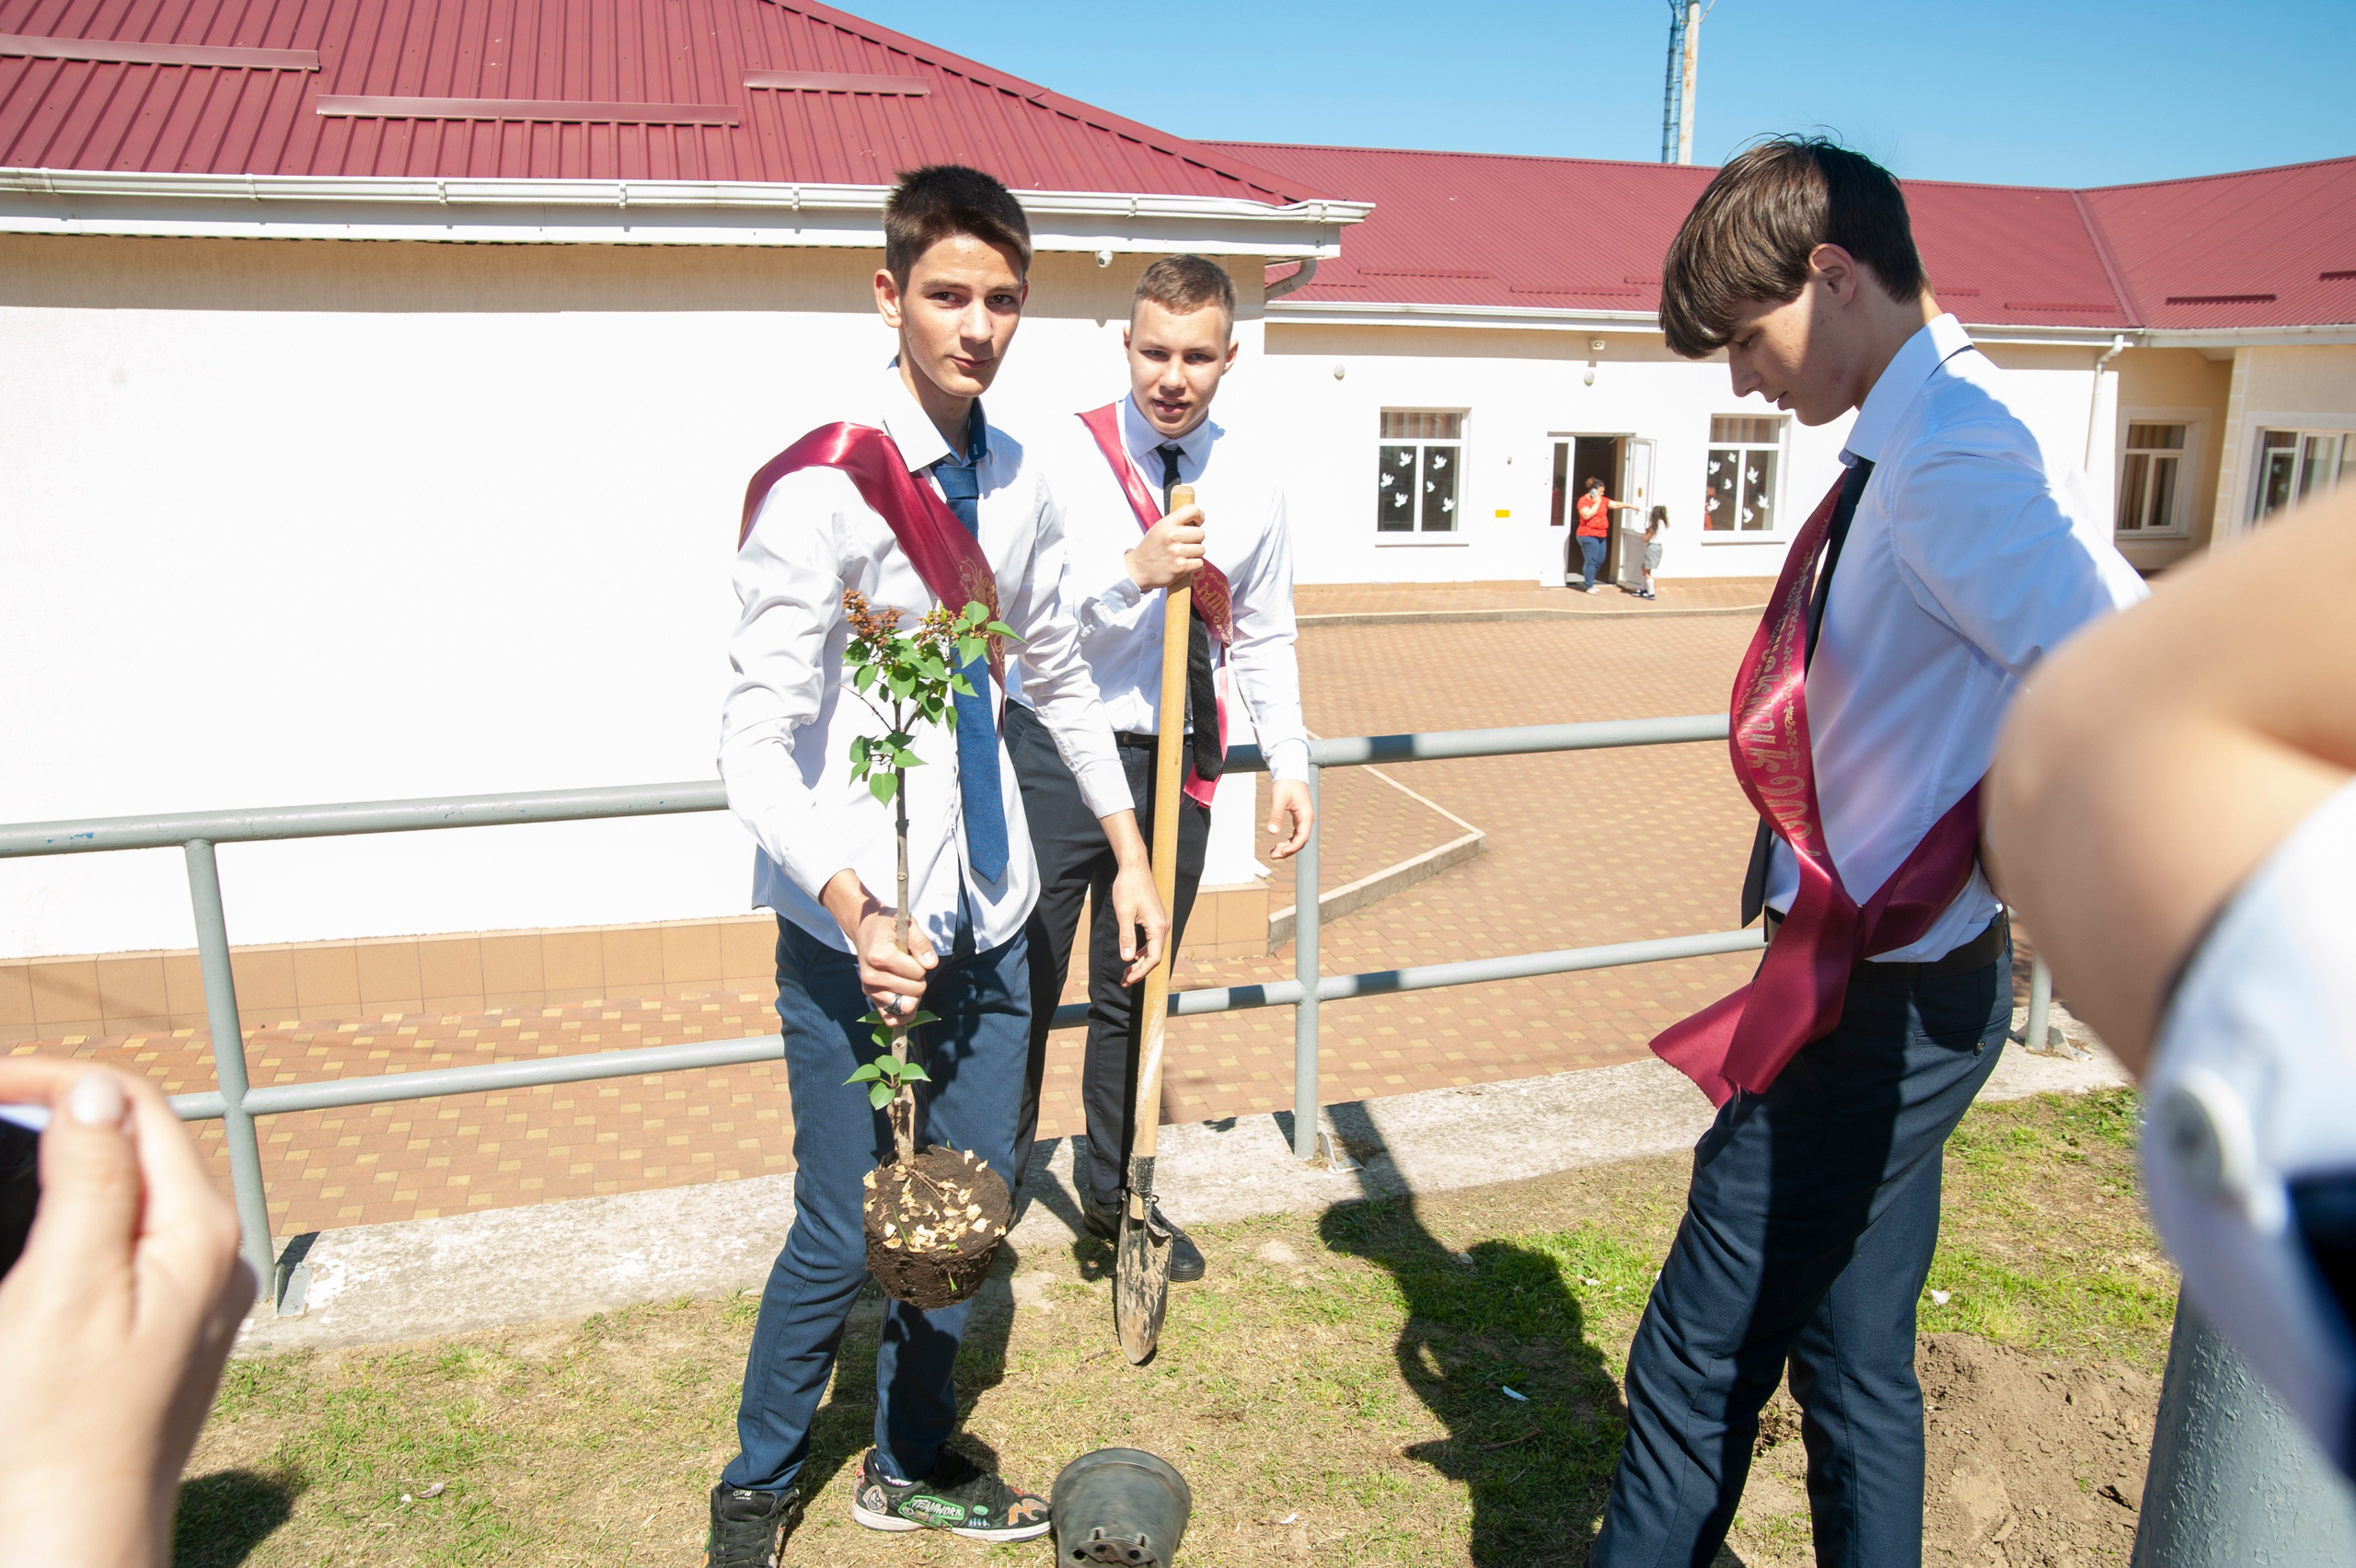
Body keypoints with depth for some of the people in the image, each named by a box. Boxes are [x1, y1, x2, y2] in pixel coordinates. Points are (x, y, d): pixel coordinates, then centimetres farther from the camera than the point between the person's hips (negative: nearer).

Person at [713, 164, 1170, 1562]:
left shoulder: (1019, 482, 5)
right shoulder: (820, 489, -15)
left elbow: (1060, 674, 17)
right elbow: (756, 742, -18)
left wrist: (1130, 852, 17)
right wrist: (847, 900, -33)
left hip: (986, 910, 6)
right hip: (854, 928, -6)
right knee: (842, 1239, 2)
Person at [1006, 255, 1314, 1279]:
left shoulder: (1255, 482, 5)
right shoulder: (1063, 457, -7)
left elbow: (1264, 636, 13)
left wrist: (1289, 760, 8)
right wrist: (1134, 571, -30)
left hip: (1178, 758, 4)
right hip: (1056, 746, -3)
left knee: (1134, 991, 16)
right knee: (1020, 983, 2)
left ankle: (1111, 1193, 35)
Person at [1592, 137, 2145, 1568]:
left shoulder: (1945, 461, -21)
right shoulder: (1935, 435, 10)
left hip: (1878, 1008, -10)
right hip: (1901, 988, 10)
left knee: (1701, 1362, 5)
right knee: (1856, 1358, 21)